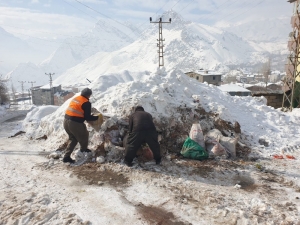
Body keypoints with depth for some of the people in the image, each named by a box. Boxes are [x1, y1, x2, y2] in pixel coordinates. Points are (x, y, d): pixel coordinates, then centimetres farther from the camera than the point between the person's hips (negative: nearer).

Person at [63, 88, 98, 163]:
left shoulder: (75, 98, 13)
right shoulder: (87, 103, -10)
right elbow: (87, 117, -10)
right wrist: (97, 117, 3)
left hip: (66, 121, 8)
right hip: (75, 123, -8)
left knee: (73, 139, 21)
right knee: (84, 135, 19)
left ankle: (67, 156, 19)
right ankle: (84, 149, 37)